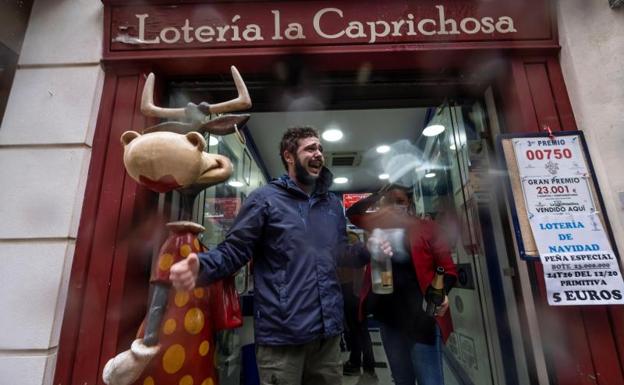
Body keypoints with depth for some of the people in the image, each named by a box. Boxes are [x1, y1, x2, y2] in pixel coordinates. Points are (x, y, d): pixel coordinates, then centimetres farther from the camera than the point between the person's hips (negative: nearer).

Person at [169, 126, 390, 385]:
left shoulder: (333, 204, 10)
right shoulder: (265, 198, -7)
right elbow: (233, 251, -10)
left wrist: (369, 251, 0)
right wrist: (200, 268, -29)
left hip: (328, 332, 6)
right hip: (282, 335, -5)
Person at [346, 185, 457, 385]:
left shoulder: (426, 228, -5)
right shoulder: (381, 225, 5)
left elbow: (449, 269, -4)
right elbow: (352, 214, 9)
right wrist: (378, 195, -2)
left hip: (421, 315, -3)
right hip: (388, 316, 4)